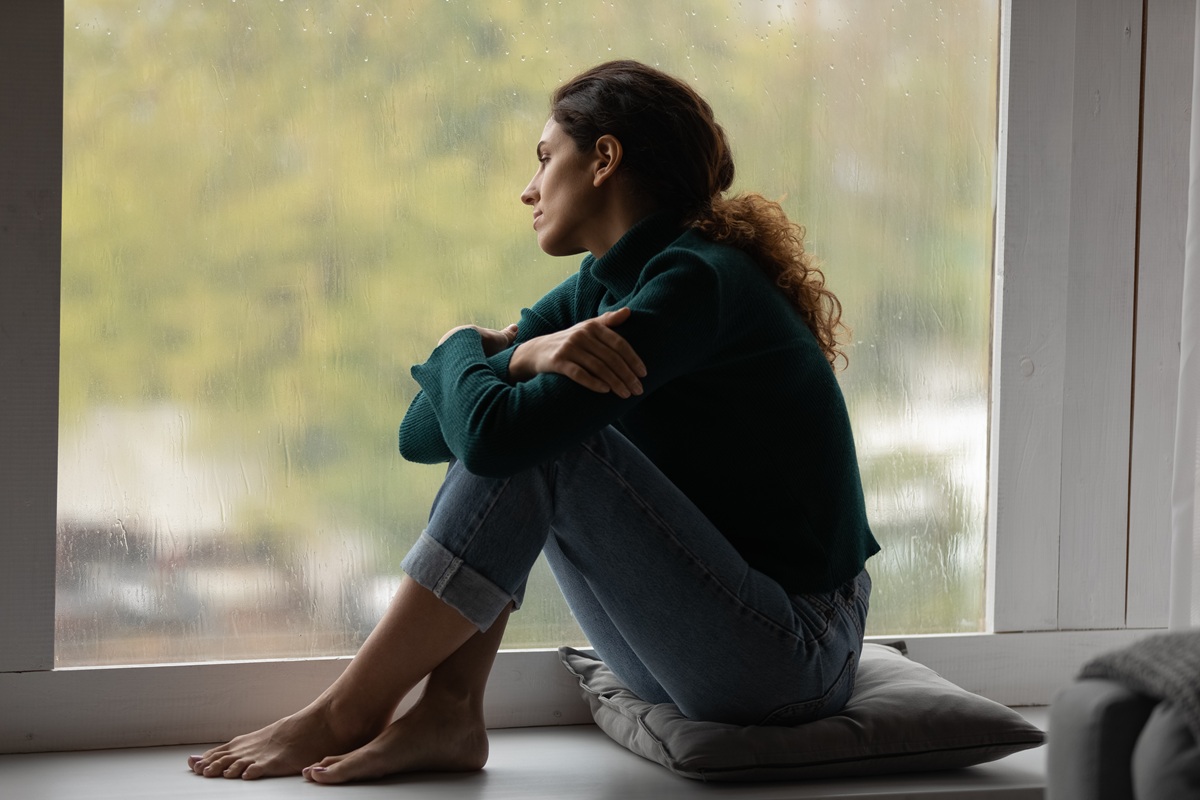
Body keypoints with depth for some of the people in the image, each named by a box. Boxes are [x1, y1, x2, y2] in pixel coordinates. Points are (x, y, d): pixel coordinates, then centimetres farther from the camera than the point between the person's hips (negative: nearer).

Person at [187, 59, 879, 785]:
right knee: (522, 438, 1)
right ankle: (449, 716, -8)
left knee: (533, 441, -20)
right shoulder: (603, 288, 10)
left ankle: (347, 714, -11)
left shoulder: (697, 282, -17)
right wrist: (526, 353, -16)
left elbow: (495, 433, -25)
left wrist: (461, 347, -3)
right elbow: (422, 436, 3)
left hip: (793, 656, -9)